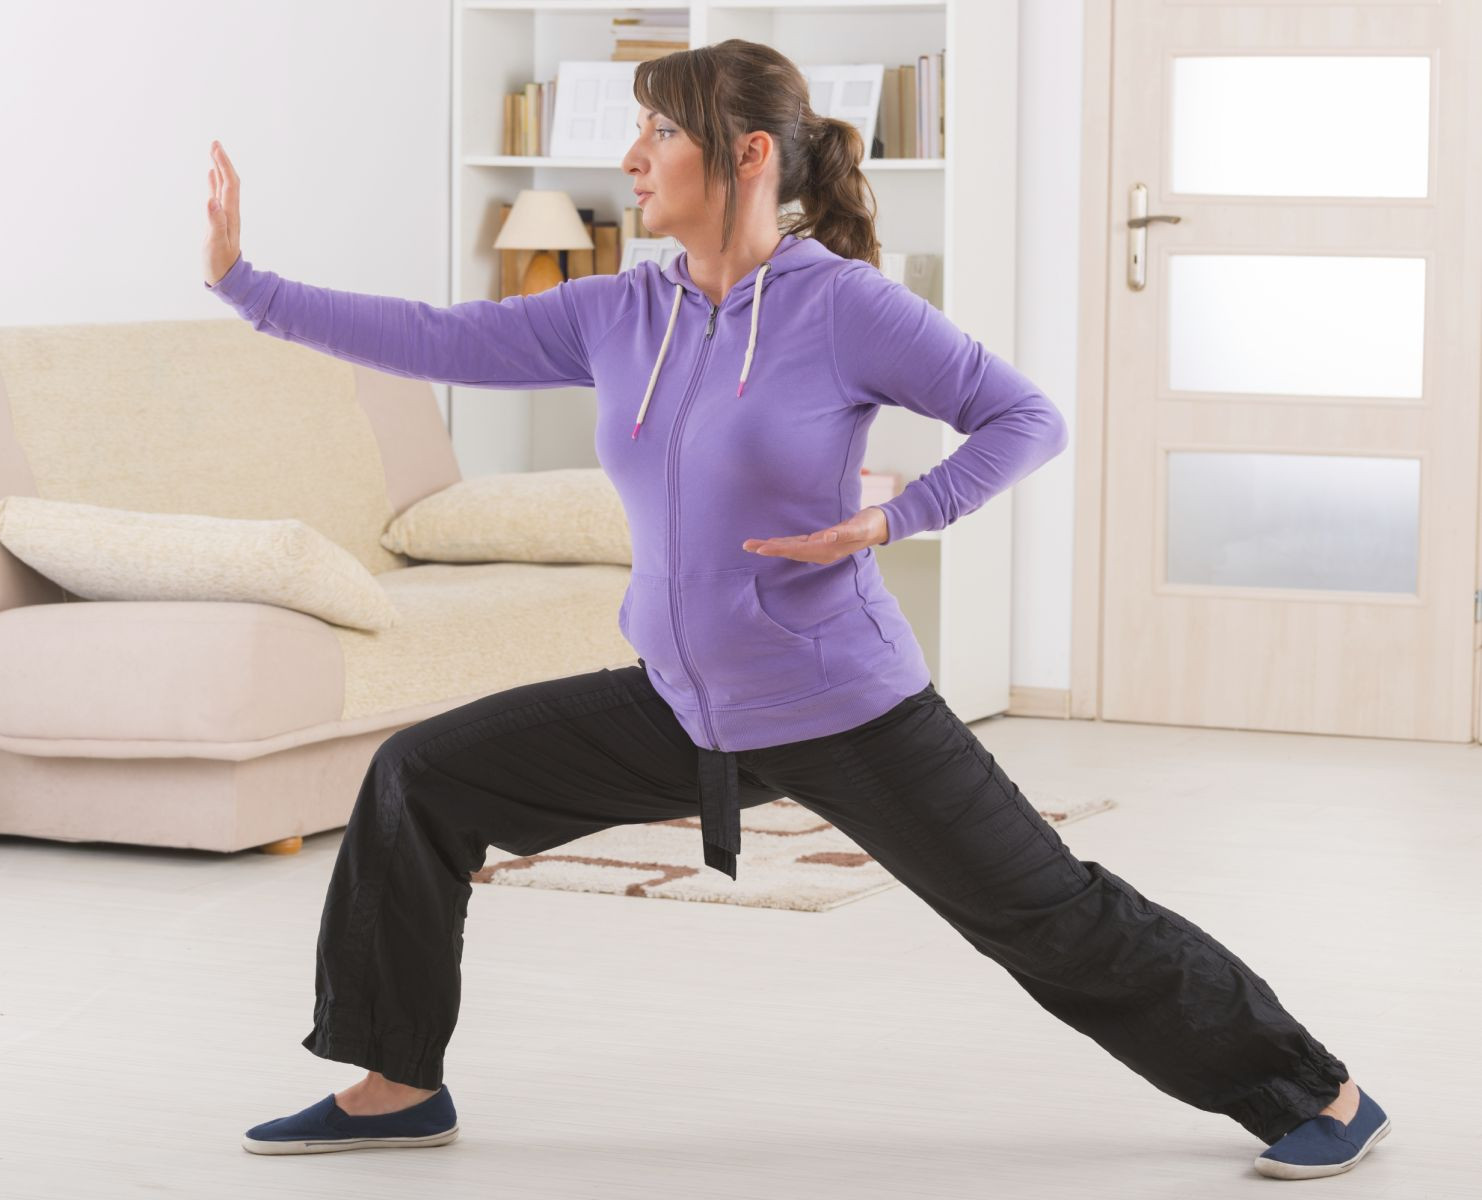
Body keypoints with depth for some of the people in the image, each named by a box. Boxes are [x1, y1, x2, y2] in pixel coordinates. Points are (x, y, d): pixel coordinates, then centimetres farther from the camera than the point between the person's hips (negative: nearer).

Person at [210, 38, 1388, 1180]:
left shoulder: (844, 304, -15)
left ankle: (1318, 1095, 17)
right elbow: (432, 339, 1)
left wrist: (885, 523, -21)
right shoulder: (616, 315, 0)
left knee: (1049, 916, 0)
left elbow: (1028, 418, -11)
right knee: (420, 780, 2)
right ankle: (400, 1085, 14)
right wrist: (240, 278, -2)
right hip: (683, 710, 6)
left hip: (847, 713, -6)